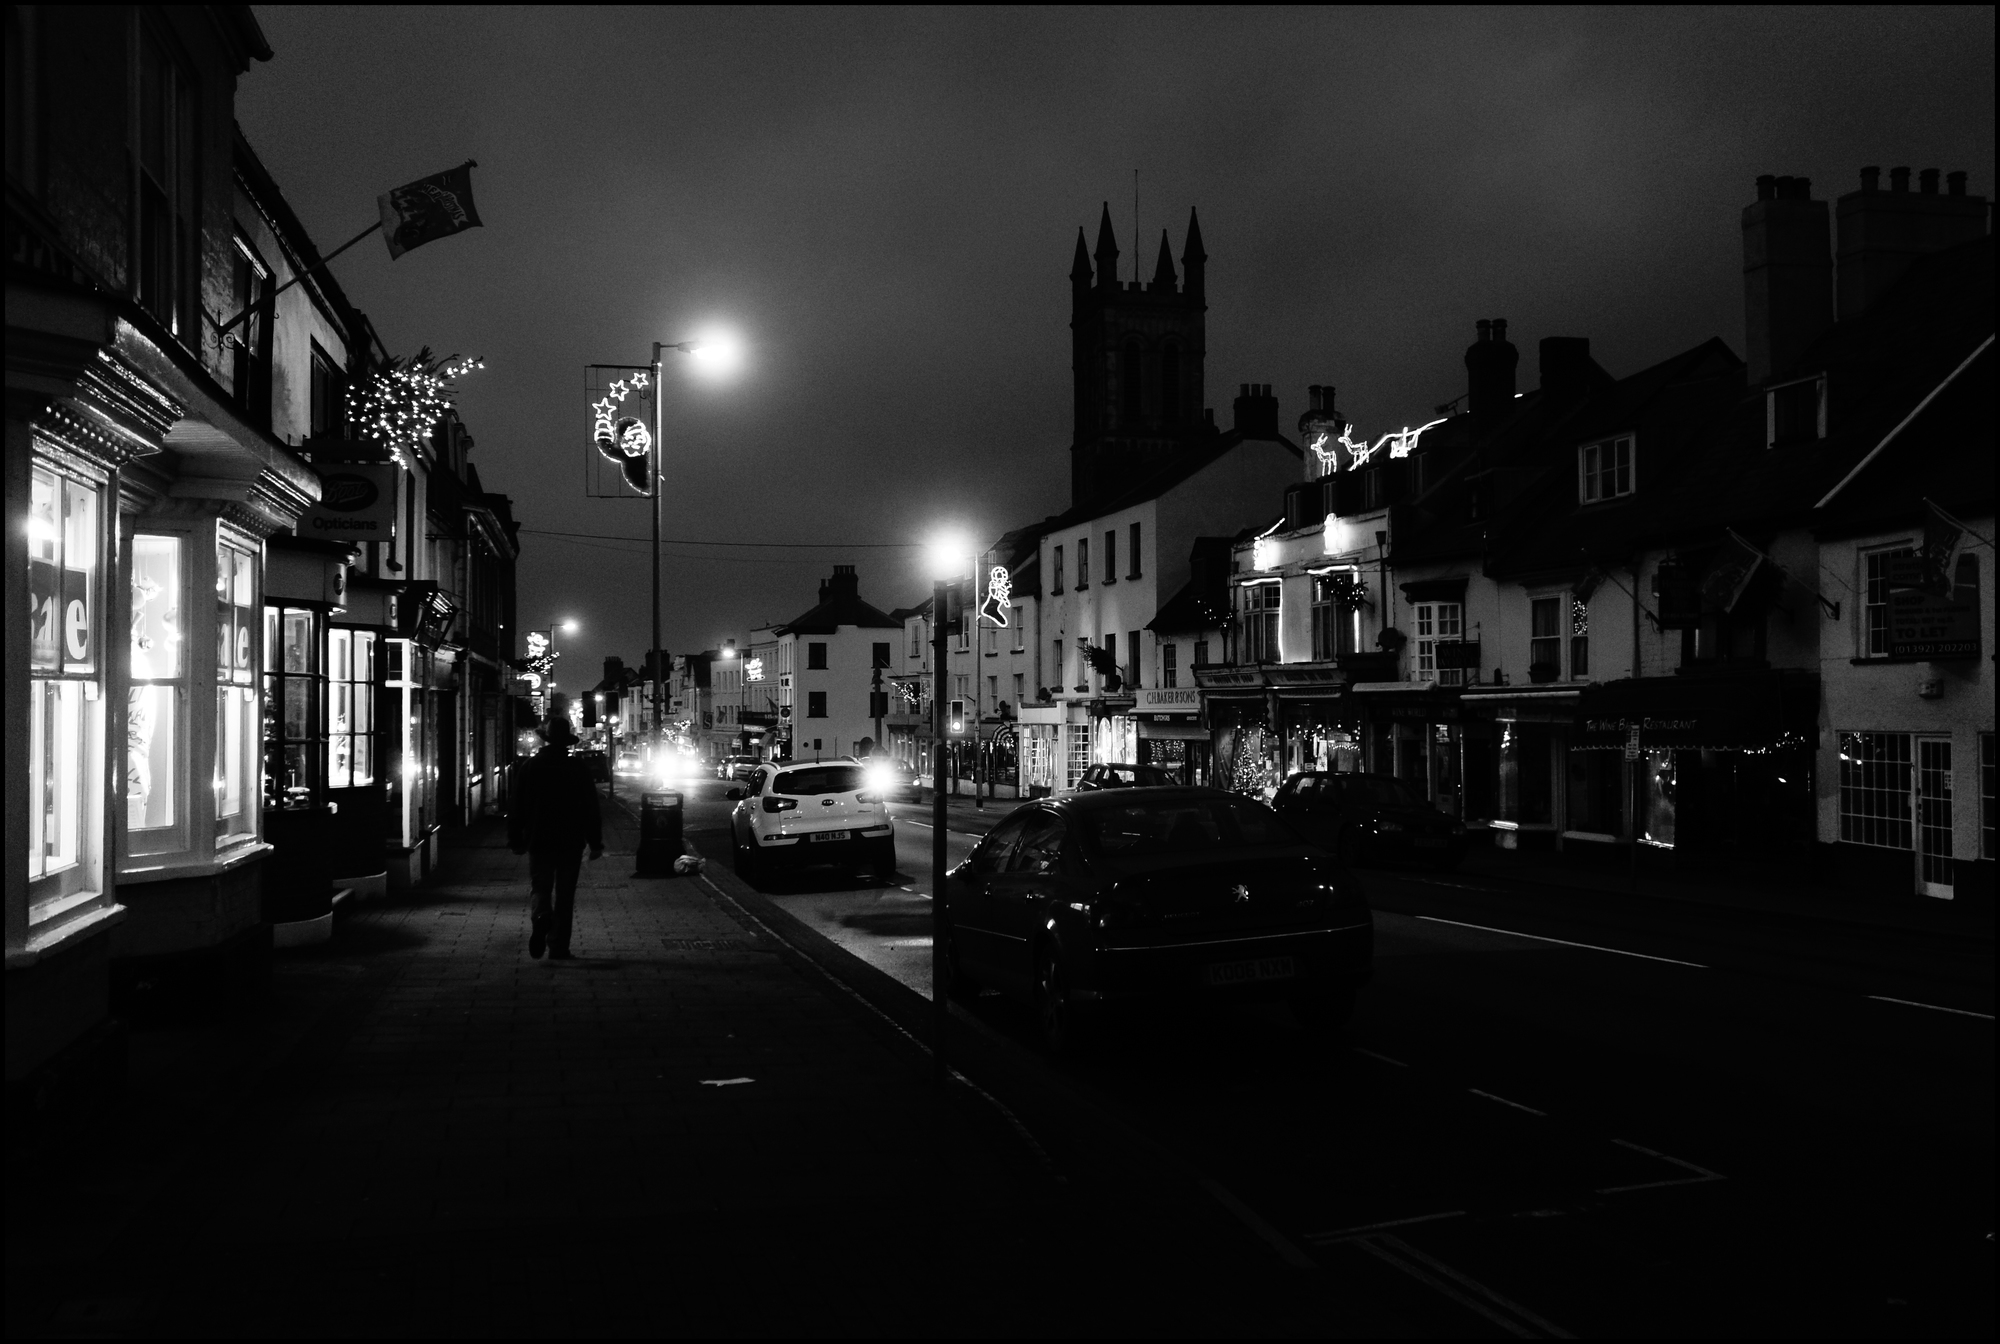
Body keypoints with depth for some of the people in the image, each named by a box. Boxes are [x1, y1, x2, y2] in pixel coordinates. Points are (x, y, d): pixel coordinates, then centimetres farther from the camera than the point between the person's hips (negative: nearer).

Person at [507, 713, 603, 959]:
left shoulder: (528, 766, -1)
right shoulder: (578, 769, -4)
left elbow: (517, 807, 2)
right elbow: (591, 808, -3)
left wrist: (515, 839, 11)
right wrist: (596, 843, 2)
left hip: (538, 840, 0)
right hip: (570, 842, 0)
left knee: (539, 888, 9)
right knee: (565, 894, 8)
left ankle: (540, 918, -23)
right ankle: (559, 947, 7)